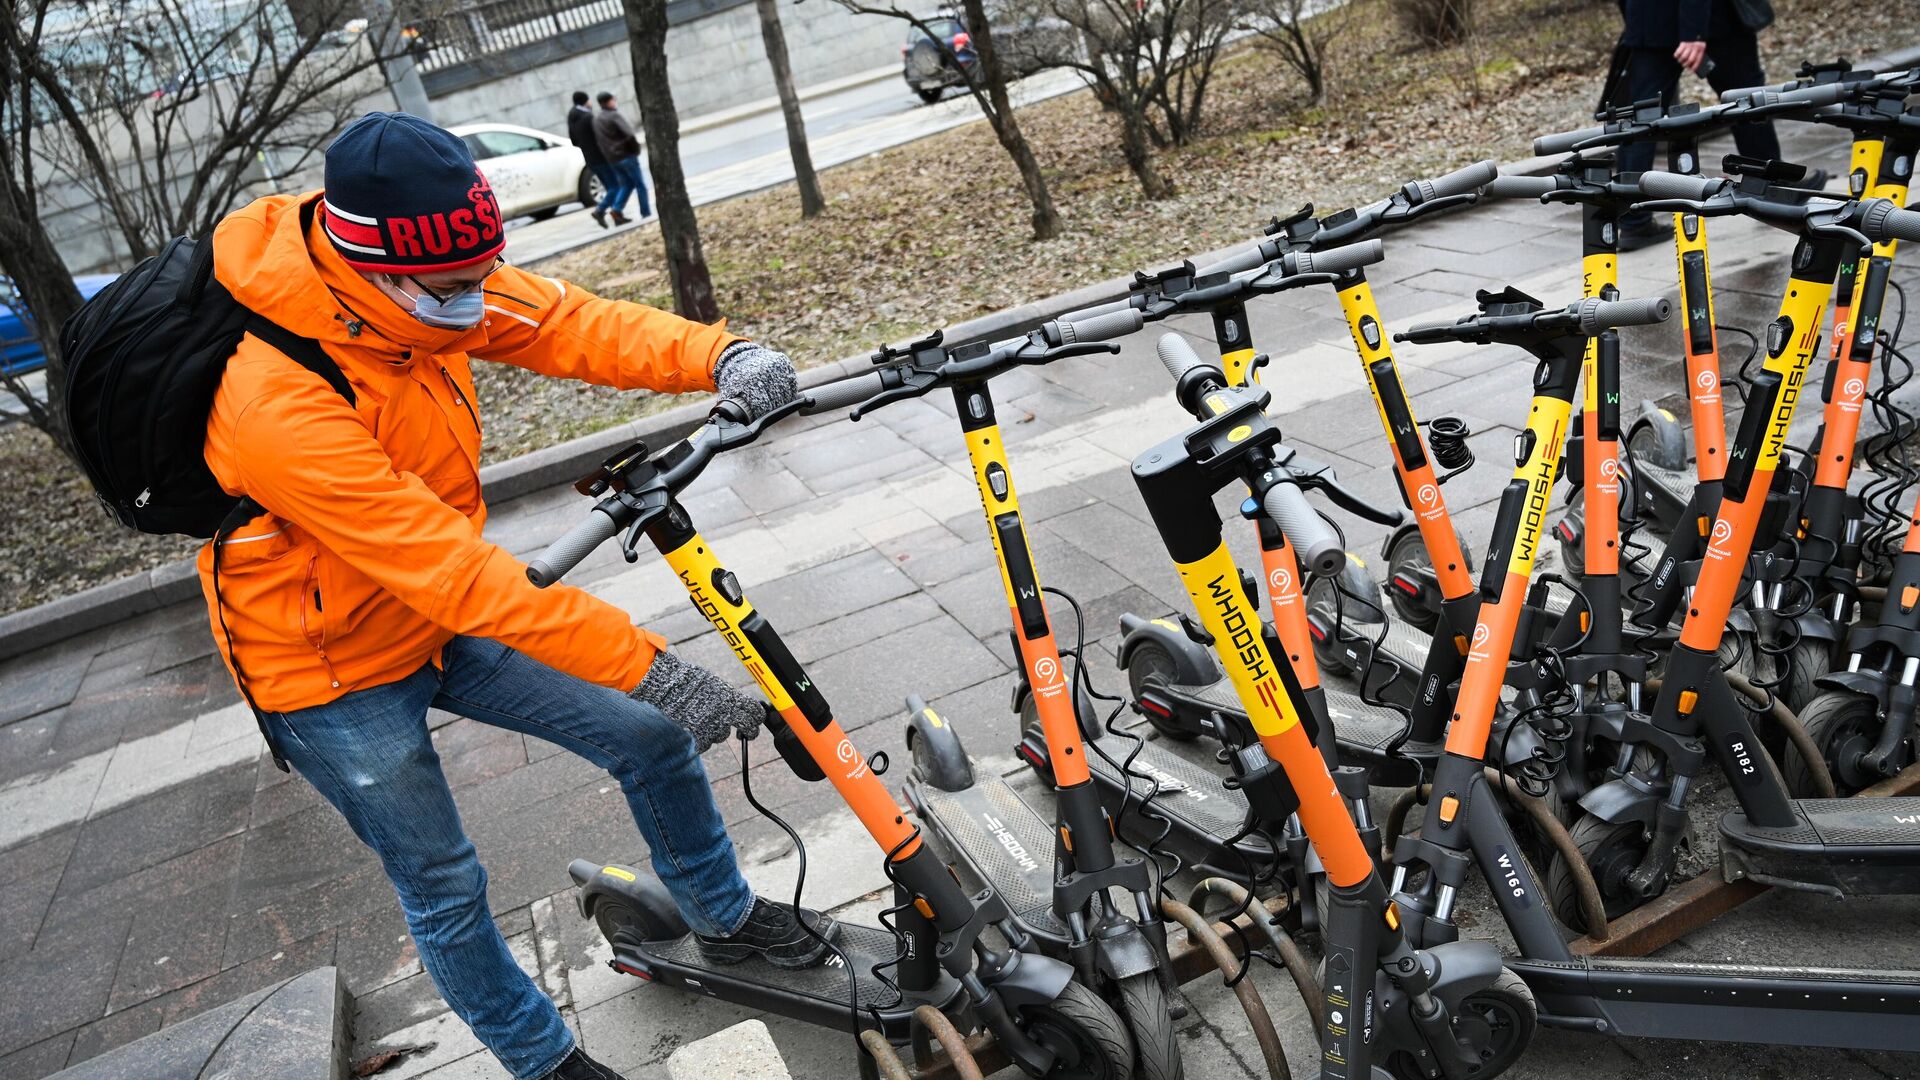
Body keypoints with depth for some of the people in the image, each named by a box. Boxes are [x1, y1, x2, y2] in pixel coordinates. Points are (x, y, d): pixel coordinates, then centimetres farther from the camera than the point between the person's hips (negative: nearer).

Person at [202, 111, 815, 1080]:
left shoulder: (407, 280, -15)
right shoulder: (277, 400, -36)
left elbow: (567, 323, -18)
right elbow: (454, 574, -39)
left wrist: (718, 356, -36)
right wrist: (643, 663, -39)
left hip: (440, 623, 7)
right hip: (338, 676, -6)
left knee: (652, 738, 5)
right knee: (445, 890, 9)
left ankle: (724, 920, 29)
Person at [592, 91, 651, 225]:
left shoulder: (596, 119, 10)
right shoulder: (614, 116, -14)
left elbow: (599, 139, 15)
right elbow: (629, 134, -23)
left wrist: (609, 154, 16)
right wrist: (636, 148, -9)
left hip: (612, 158, 7)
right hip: (626, 155, -7)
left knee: (626, 185, 16)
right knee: (640, 184, 5)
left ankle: (617, 209, -2)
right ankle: (646, 214, 8)